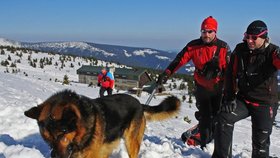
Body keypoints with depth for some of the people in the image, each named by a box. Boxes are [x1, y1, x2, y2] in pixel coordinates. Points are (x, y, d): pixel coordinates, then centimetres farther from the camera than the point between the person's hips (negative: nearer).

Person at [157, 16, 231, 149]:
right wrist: (166, 74, -26)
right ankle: (204, 145, 20)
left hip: (219, 88, -1)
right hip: (202, 88, 1)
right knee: (204, 118, 7)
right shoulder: (194, 46, -7)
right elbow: (179, 60, -14)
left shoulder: (223, 47, -9)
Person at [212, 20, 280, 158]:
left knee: (260, 141, 3)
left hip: (265, 103, -3)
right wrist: (229, 98, -4)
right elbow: (230, 74, 2)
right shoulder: (240, 50, -3)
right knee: (224, 118, -17)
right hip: (243, 99, 3)